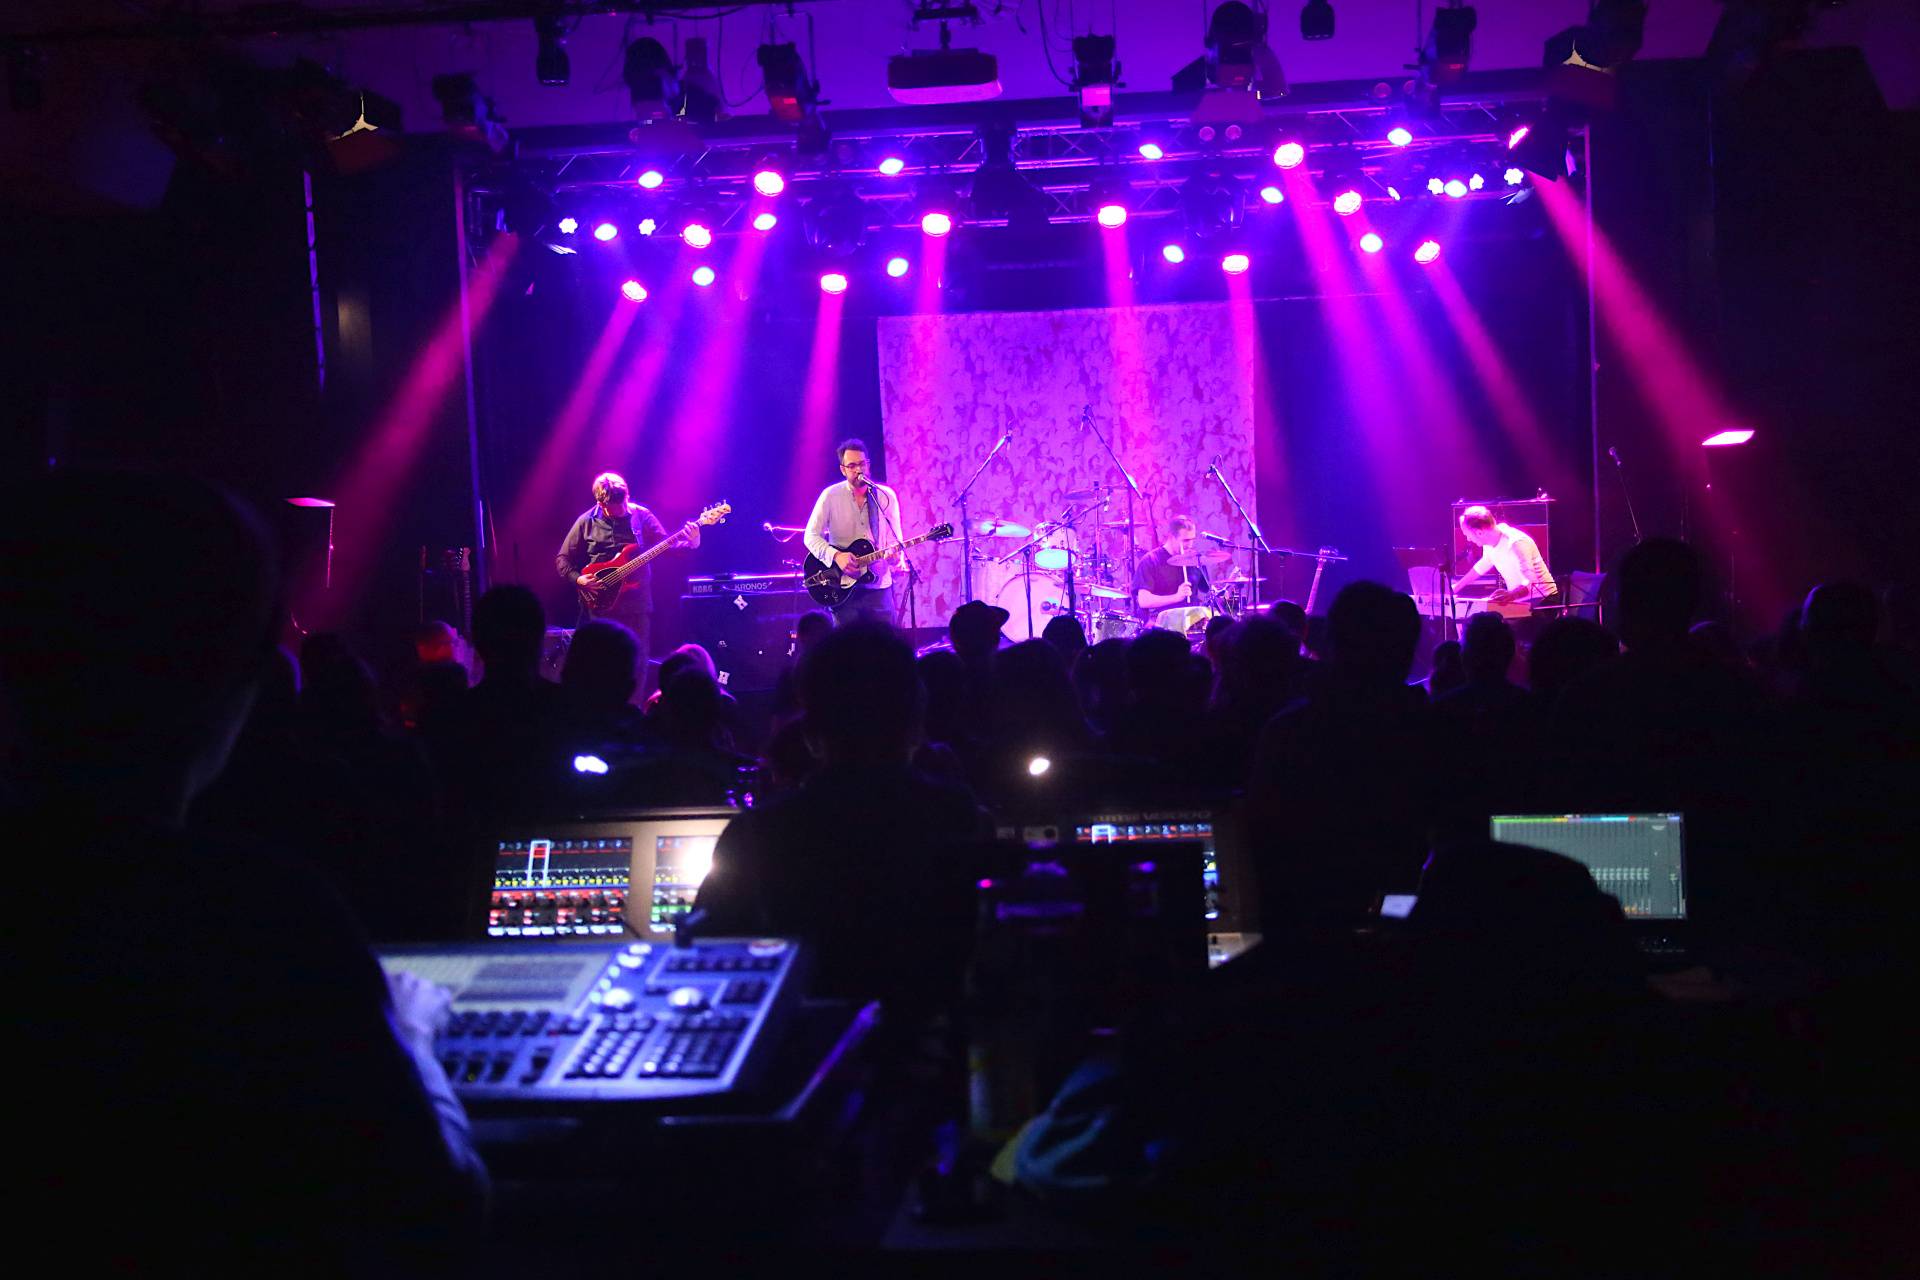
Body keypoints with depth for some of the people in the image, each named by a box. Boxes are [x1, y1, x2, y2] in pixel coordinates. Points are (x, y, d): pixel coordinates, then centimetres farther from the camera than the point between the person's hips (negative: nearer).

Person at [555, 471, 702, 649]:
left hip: (637, 606, 1)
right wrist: (578, 579, -10)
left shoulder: (641, 515, 3)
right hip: (601, 604, -1)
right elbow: (562, 559, 7)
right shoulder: (587, 522, 1)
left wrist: (690, 542, -17)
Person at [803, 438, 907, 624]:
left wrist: (895, 555, -16)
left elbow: (895, 537, 7)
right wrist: (835, 556, -19)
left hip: (879, 586, 2)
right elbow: (810, 536, -3)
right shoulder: (831, 496, -2)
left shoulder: (886, 496, 4)